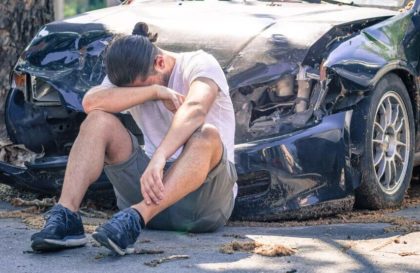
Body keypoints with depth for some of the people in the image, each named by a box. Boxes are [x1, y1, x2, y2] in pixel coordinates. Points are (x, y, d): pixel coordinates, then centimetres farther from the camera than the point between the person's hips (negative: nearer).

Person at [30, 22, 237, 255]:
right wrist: (155, 91, -23)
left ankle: (135, 219, -50)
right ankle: (65, 215, -31)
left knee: (207, 135, -36)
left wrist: (159, 158, -46)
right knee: (99, 120, -14)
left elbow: (195, 110, -31)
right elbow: (91, 102, -16)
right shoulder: (127, 78, 6)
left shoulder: (199, 64, -8)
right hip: (153, 182, 4)